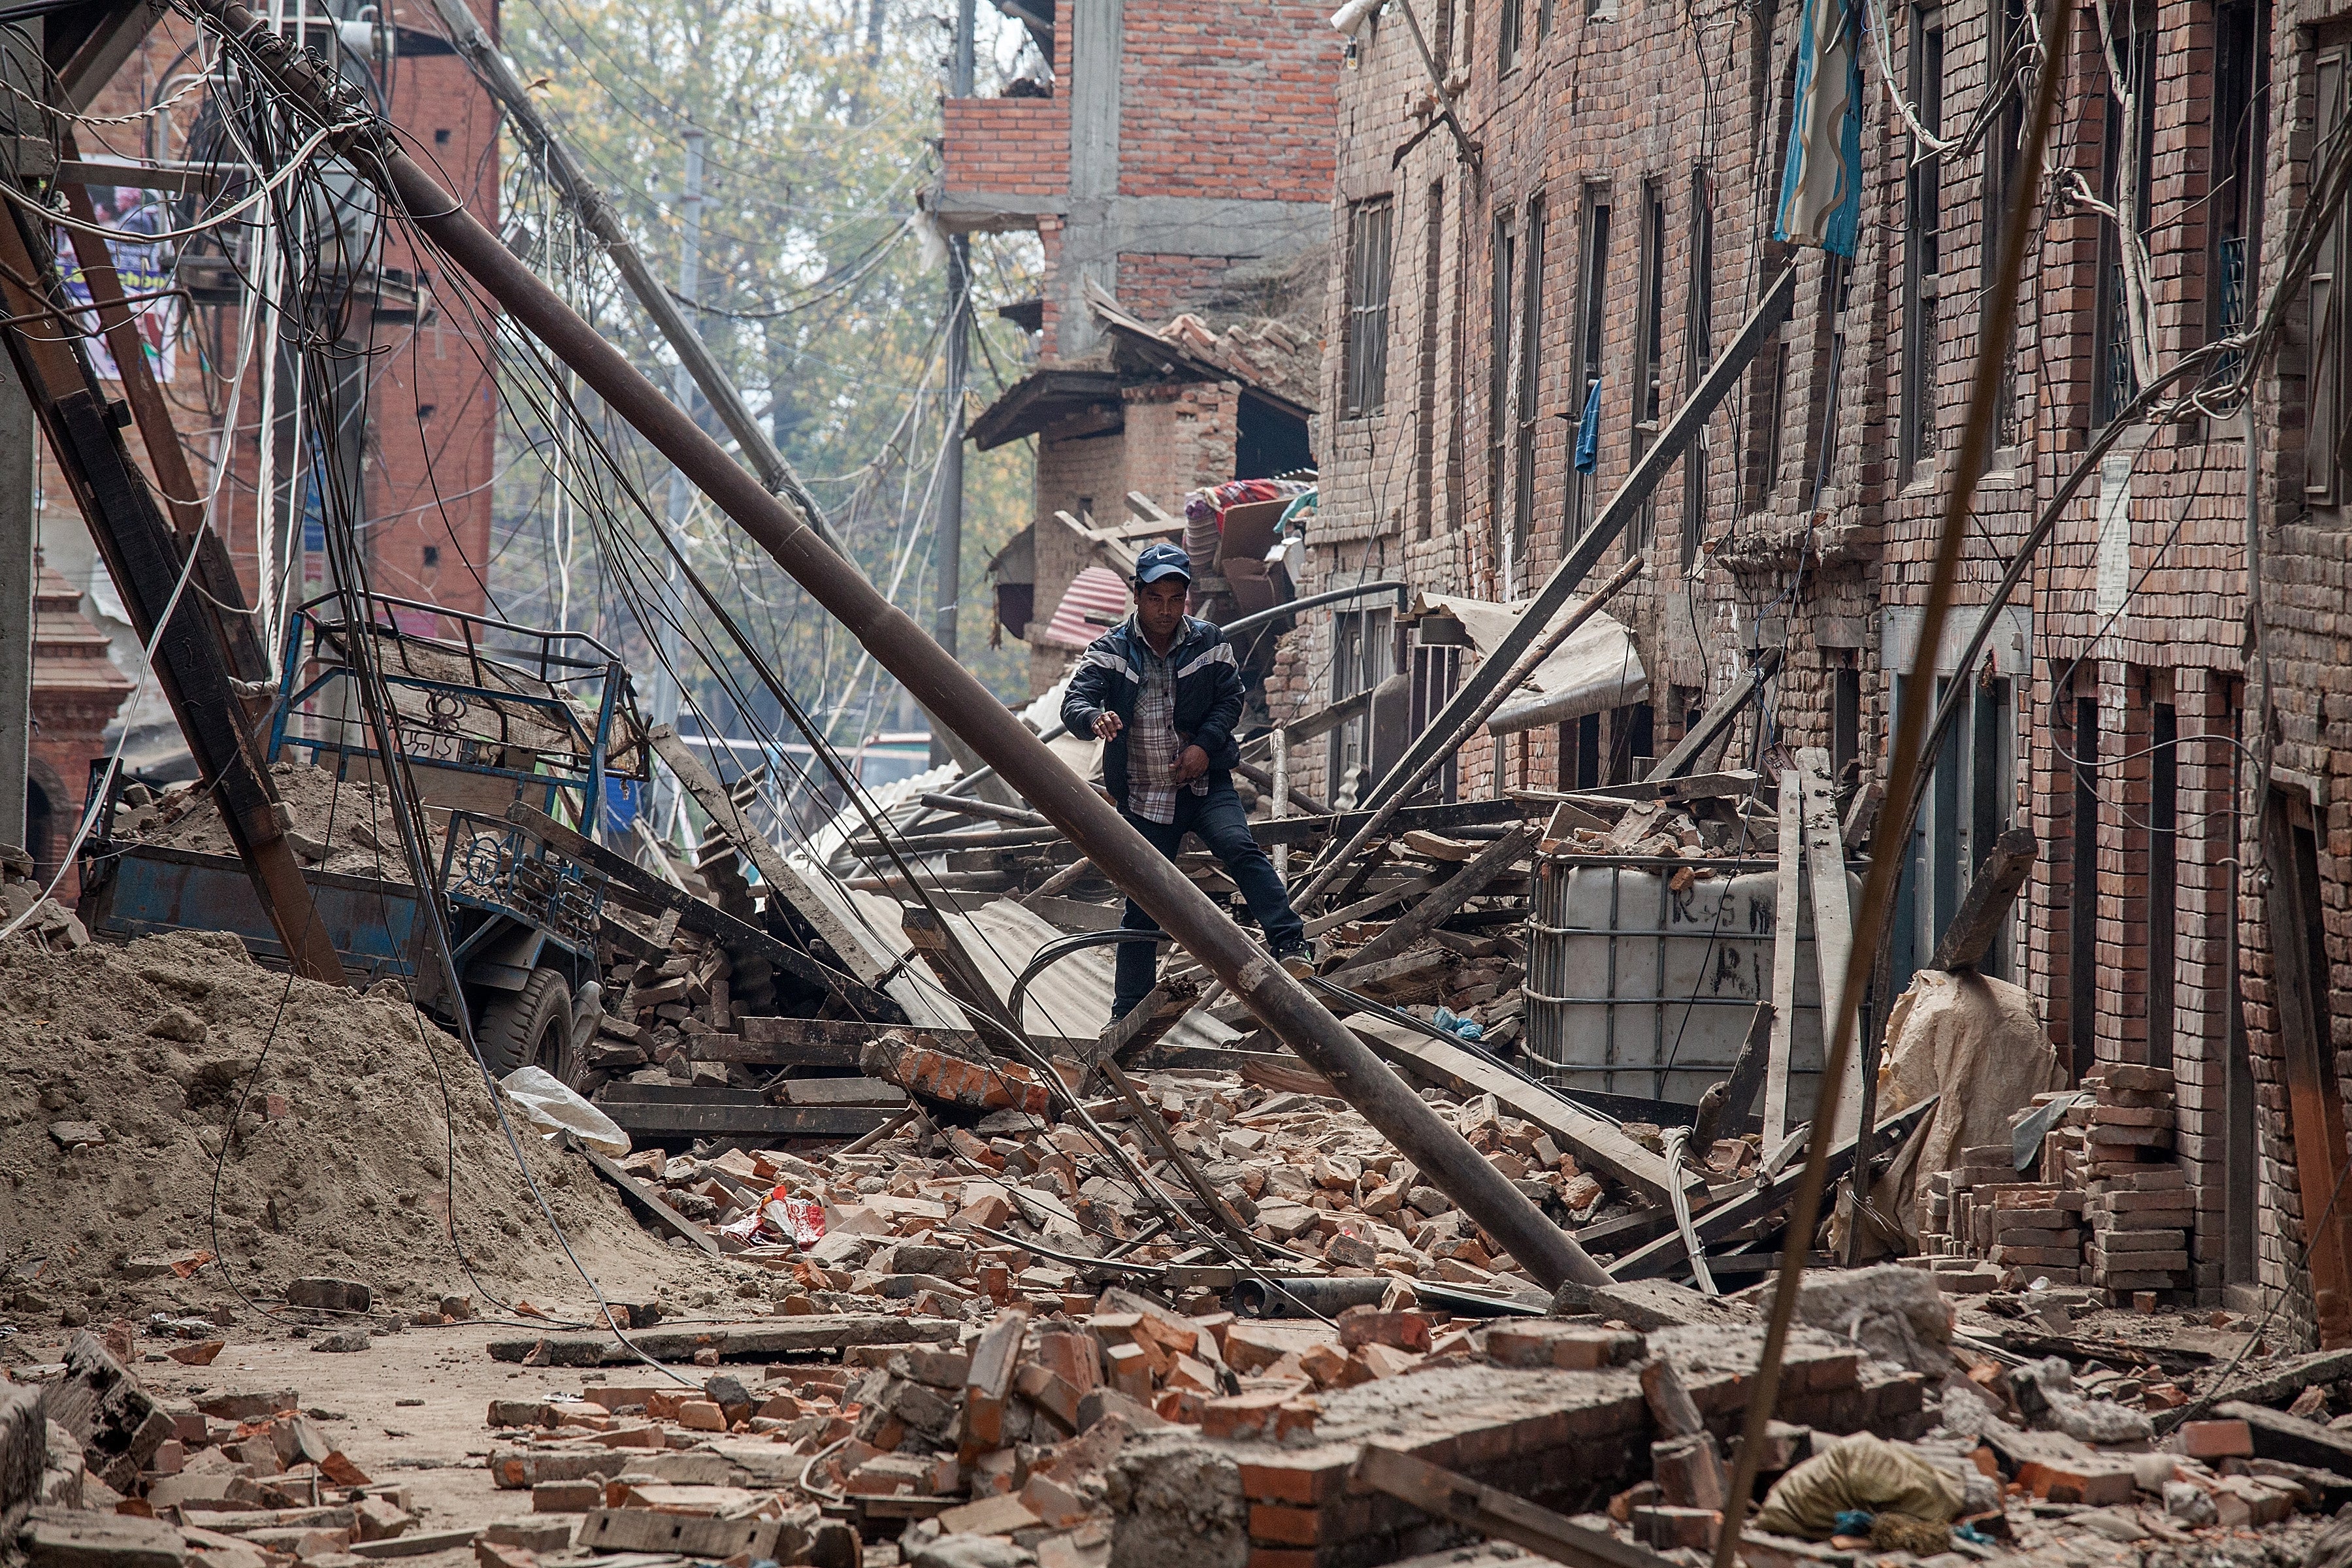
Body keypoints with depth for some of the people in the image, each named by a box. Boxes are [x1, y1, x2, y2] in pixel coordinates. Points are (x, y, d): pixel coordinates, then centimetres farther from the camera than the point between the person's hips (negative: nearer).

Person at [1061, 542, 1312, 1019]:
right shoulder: (1110, 650, -4)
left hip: (1205, 782, 0)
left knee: (1241, 849, -29)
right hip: (1143, 797, 0)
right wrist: (1095, 718, -40)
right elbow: (1074, 702, -15)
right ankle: (1128, 1013, 17)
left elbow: (1230, 698, 4)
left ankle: (1289, 945, -34)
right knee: (1142, 908, 6)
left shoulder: (1209, 643, 1)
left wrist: (1205, 745, -15)